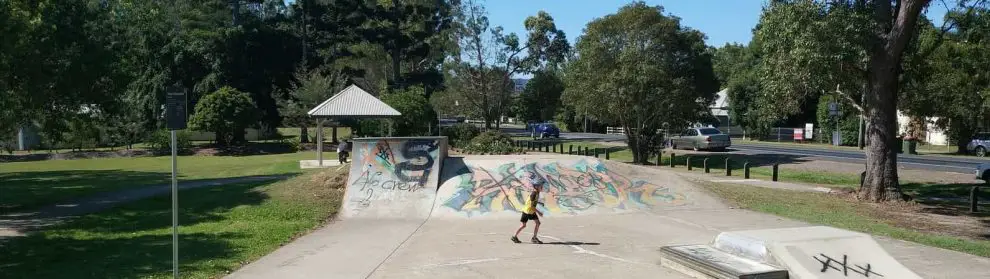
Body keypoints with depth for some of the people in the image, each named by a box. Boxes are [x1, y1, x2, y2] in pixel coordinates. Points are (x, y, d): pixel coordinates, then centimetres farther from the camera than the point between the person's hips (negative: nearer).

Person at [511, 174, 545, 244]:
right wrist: (539, 212, -24)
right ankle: (514, 236, 17)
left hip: (532, 211, 8)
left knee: (538, 223, 2)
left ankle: (534, 238, 9)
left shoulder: (537, 193, 0)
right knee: (524, 225, 2)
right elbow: (532, 206, -28)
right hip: (527, 211, -8)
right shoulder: (534, 194, -27)